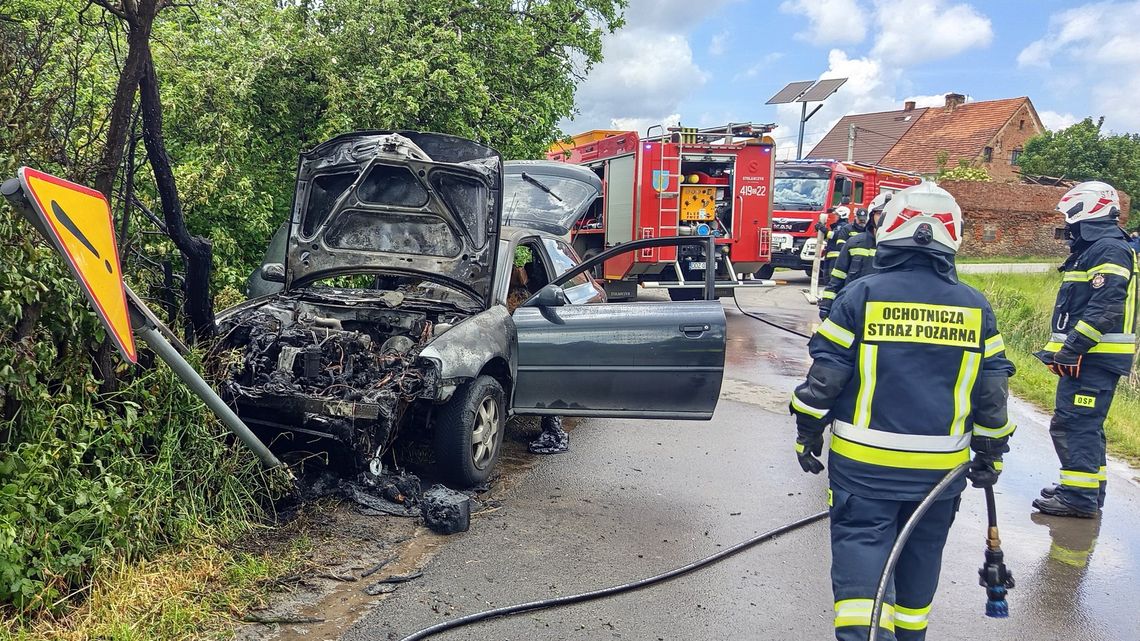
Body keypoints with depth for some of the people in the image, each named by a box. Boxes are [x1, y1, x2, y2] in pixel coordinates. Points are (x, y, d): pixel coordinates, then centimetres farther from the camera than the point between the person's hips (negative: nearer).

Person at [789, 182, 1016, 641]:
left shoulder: (861, 296, -10)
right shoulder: (975, 307, 0)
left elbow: (824, 377, -9)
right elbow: (992, 391, 4)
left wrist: (807, 436, 3)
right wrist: (990, 455, 15)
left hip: (864, 461, -3)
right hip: (940, 465, 4)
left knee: (860, 540, 4)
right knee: (922, 550, 20)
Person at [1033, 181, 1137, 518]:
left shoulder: (1109, 249, -14)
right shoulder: (1090, 249, 19)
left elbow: (1105, 307, -24)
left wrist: (1072, 346, -25)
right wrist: (1061, 346, 21)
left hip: (1096, 356, -11)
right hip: (1085, 356, 11)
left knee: (1076, 424, -9)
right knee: (1082, 425, 17)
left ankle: (1079, 497, -5)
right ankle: (1088, 487, 28)